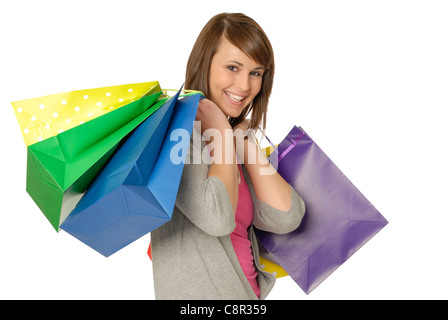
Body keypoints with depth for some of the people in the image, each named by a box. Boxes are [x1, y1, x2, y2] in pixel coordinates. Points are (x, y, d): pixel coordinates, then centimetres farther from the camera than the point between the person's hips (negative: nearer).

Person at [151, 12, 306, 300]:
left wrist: (246, 142, -8)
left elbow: (284, 219, -6)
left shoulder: (240, 134, 5)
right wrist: (222, 135, -18)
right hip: (195, 294, -6)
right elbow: (217, 217, -29)